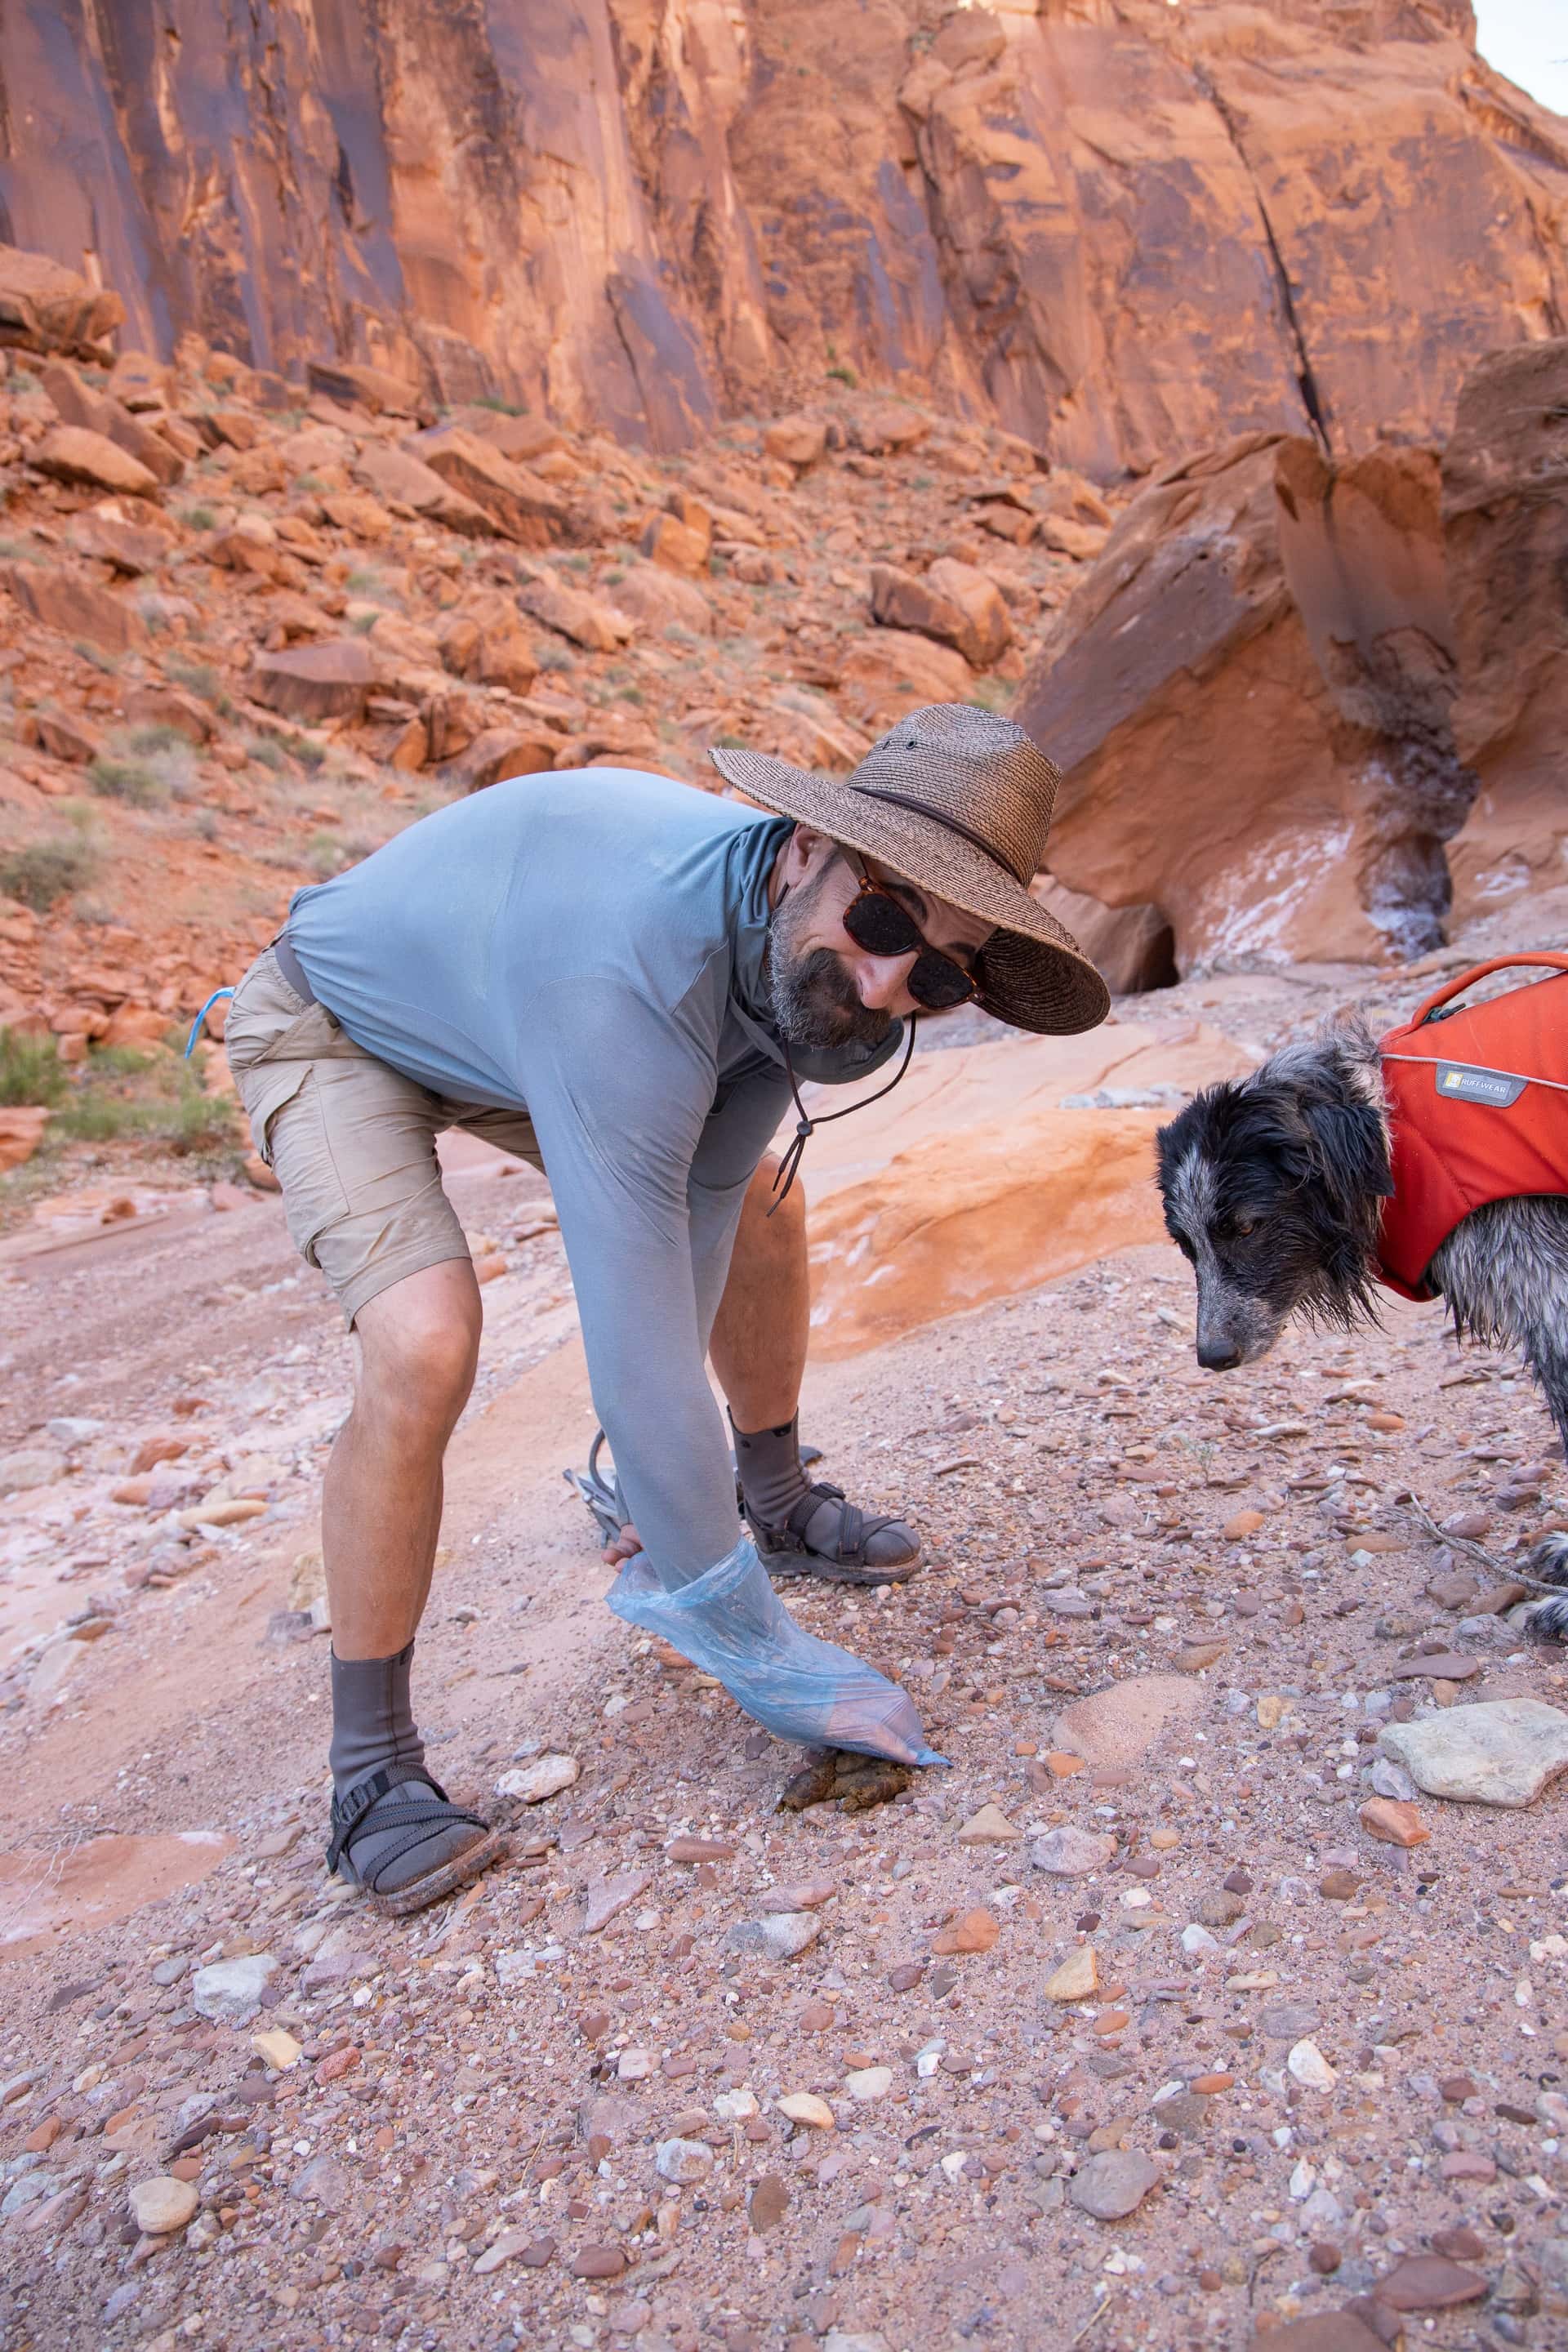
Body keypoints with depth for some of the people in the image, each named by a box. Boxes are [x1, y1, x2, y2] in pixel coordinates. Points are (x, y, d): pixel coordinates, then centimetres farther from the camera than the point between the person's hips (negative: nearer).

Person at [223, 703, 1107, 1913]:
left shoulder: (808, 965, -19)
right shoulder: (630, 972, -45)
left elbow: (704, 1208, -12)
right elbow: (634, 1328, -45)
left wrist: (659, 1464, -14)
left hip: (490, 1014, 7)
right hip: (333, 1028, -7)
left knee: (757, 1195, 6)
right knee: (426, 1347, -28)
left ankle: (778, 1500, 28)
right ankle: (371, 1764, -8)